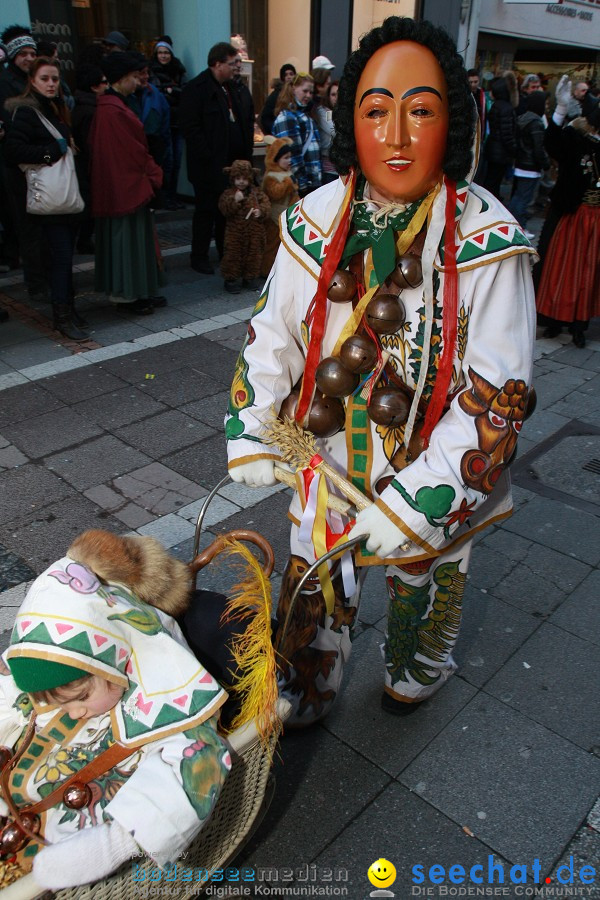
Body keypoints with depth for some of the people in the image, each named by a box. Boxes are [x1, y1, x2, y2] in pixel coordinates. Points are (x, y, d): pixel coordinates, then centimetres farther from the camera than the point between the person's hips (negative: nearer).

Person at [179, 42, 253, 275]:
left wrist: (245, 154, 10)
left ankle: (226, 253, 25)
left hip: (232, 162, 7)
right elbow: (189, 127, -17)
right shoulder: (197, 88, -10)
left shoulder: (230, 87, 16)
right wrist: (207, 157, -21)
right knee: (206, 211, 1)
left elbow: (239, 122, 21)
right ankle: (199, 258, 12)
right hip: (210, 166, -7)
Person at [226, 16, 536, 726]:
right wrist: (249, 439, -4)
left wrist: (409, 505, -24)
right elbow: (273, 336, 1)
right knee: (314, 589, 21)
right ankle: (304, 695, 52)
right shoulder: (316, 222, -10)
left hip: (432, 478, -2)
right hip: (324, 465, 2)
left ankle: (413, 676, 60)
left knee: (422, 586, 25)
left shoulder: (489, 246, -21)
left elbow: (495, 397, -20)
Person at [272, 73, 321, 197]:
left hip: (313, 181, 9)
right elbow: (290, 154, -17)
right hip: (299, 186, -8)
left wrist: (317, 179, 18)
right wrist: (301, 182, -18)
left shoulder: (306, 114, 20)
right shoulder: (286, 117, -9)